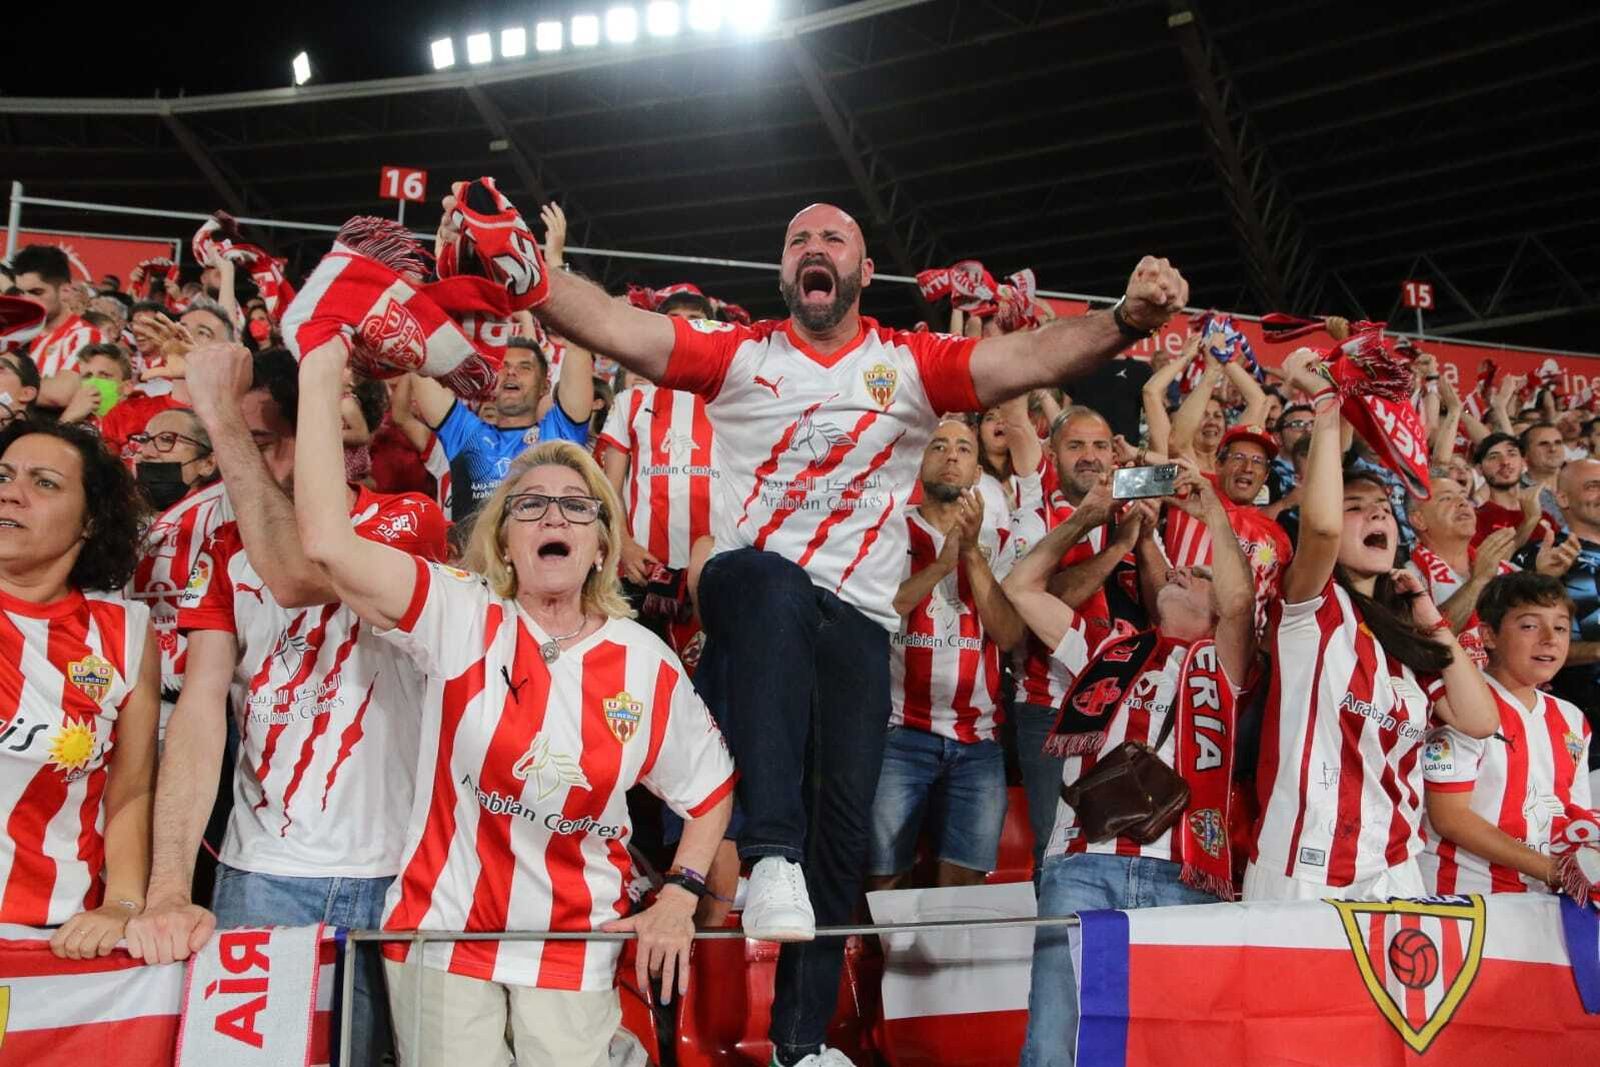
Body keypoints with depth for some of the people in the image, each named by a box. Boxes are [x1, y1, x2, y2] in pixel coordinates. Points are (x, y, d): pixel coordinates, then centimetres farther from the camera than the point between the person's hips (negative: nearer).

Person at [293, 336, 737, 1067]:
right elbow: (325, 539, -23)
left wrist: (679, 897, -1)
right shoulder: (461, 618, -9)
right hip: (444, 933, -1)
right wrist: (320, 373, -21)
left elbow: (710, 790, 10)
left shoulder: (647, 664, -3)